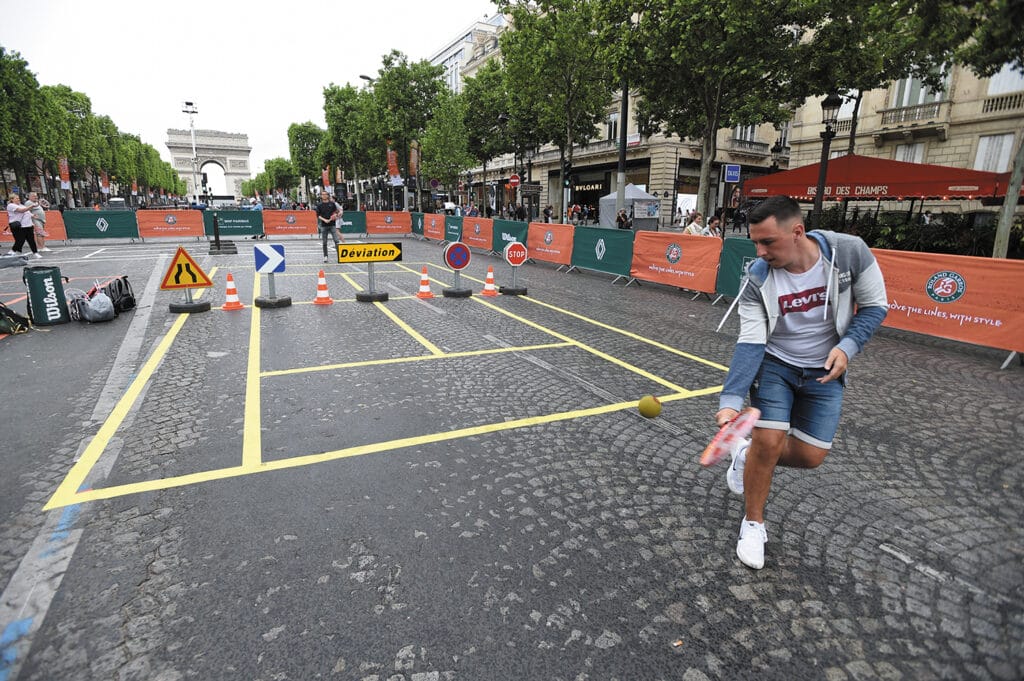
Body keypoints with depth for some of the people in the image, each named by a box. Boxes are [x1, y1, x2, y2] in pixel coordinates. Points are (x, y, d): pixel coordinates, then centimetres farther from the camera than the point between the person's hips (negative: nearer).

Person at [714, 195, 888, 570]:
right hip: (774, 364, -2)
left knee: (810, 456, -2)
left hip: (825, 371, 2)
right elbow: (749, 344, -23)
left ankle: (748, 455, 30)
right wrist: (731, 399, -34)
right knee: (769, 441, -15)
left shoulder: (850, 251, -19)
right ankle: (753, 524, 9)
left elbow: (874, 306, -4)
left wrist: (847, 346, -21)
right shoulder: (757, 280, -21)